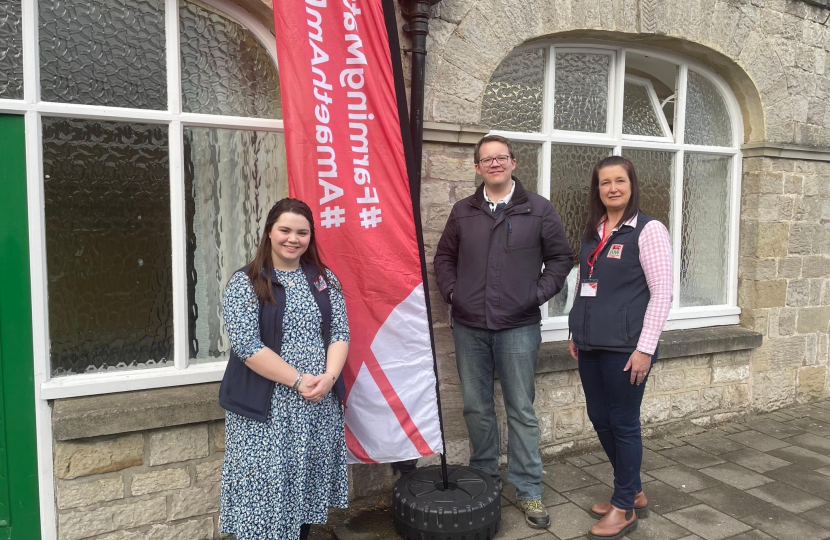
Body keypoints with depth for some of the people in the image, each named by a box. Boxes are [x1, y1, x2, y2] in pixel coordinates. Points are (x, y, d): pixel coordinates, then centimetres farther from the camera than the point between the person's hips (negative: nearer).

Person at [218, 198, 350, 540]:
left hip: (319, 403, 4)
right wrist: (298, 381, -18)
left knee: (307, 484, 14)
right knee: (266, 486, 3)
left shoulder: (325, 280, 7)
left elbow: (340, 332, 4)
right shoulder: (245, 283, -6)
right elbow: (246, 345, -14)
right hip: (266, 406, -4)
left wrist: (328, 377, -13)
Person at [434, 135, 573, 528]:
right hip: (468, 327, 3)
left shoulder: (539, 210, 0)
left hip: (518, 328, -3)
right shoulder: (463, 211, 8)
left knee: (521, 410, 5)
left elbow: (561, 257, 5)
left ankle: (529, 490, 19)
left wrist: (538, 293, -5)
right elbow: (444, 256, 17)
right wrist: (451, 290, 3)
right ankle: (483, 477, 32)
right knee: (476, 407, 13)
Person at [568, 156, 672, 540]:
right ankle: (633, 492, 35)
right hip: (591, 345, 7)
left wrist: (645, 348, -15)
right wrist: (577, 334, 15)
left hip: (625, 346, -7)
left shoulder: (648, 230, -8)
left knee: (623, 423, 5)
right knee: (600, 419, 14)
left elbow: (662, 293, -11)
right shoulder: (592, 231, 11)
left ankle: (624, 508, 24)